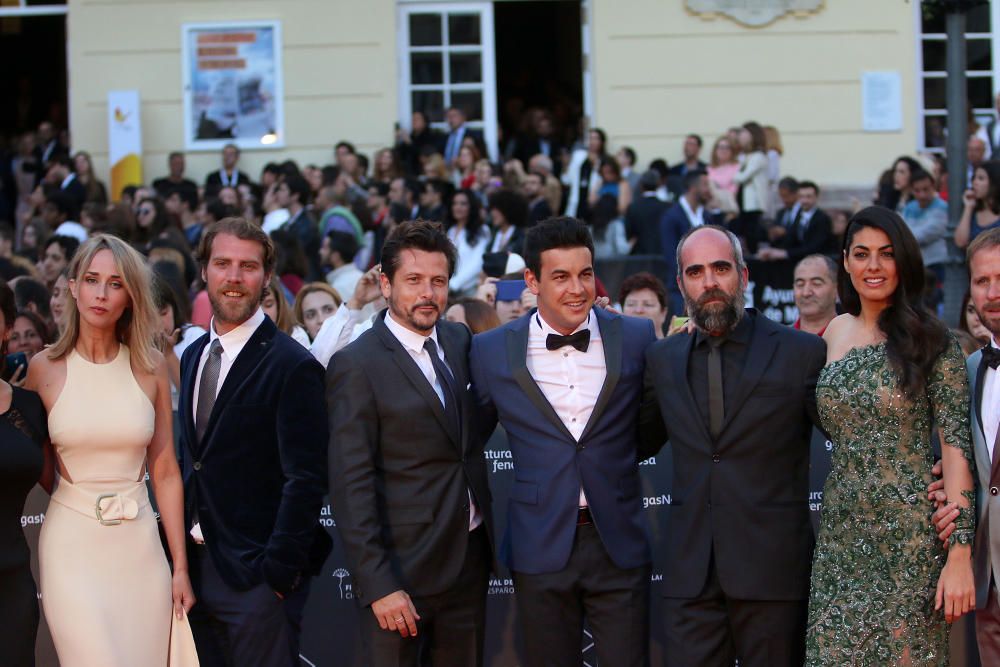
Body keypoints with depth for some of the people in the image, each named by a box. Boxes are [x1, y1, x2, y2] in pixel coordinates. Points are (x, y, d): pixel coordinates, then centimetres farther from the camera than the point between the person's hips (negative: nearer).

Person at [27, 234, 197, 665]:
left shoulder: (150, 368, 4)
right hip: (72, 547, -2)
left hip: (140, 547, 2)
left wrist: (180, 567, 2)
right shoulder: (44, 369, 0)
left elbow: (166, 472, 5)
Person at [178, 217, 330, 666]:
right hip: (197, 567, 7)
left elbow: (306, 481, -15)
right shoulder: (194, 356, 12)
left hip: (257, 577, -7)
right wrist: (183, 556, 12)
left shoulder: (293, 367, -12)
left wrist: (280, 571, -18)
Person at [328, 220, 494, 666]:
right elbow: (350, 488, -15)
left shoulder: (459, 342, 8)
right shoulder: (357, 366, -11)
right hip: (401, 570, -6)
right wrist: (378, 585, -20)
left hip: (470, 560, 6)